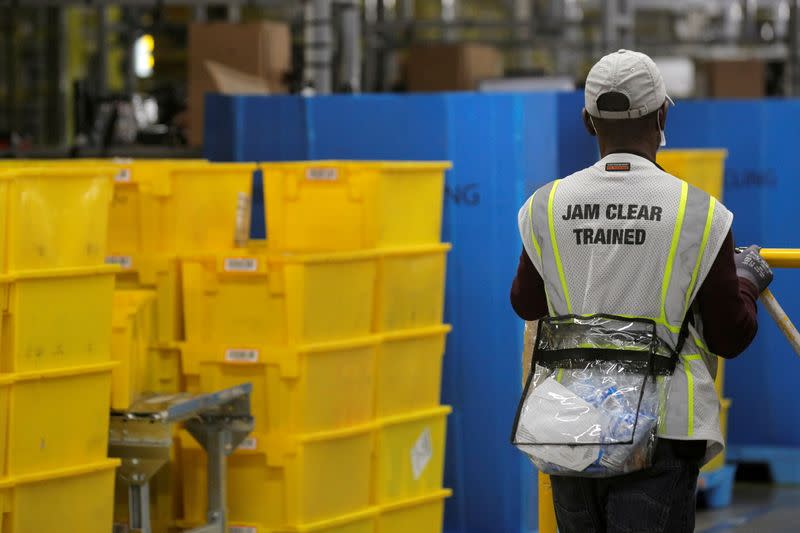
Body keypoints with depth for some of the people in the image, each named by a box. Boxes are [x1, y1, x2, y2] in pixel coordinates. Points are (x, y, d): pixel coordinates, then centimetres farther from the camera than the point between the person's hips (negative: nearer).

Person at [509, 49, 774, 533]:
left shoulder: (547, 207, -1)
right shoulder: (699, 213, -9)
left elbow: (527, 304, 16)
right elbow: (731, 337, -1)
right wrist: (747, 281, 20)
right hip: (662, 430, -4)